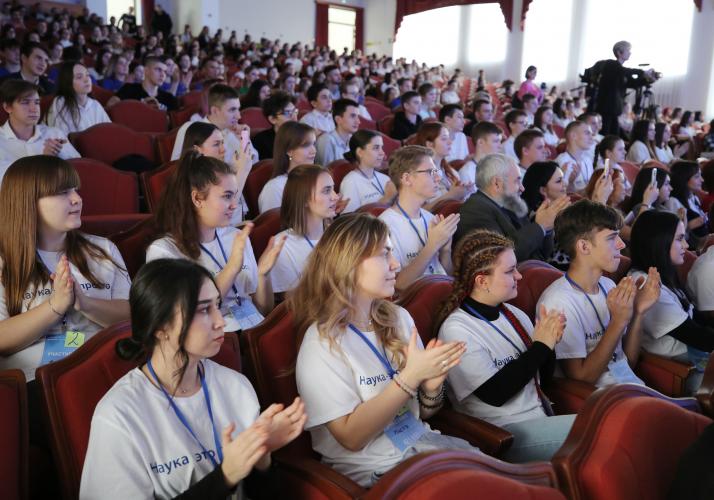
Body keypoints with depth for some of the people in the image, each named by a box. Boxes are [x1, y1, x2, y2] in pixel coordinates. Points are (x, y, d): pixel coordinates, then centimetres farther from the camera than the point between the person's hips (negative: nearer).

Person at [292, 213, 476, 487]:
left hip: (419, 442, 6)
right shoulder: (322, 344, -15)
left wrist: (432, 382, -14)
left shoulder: (398, 318, 3)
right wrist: (410, 377, -24)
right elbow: (351, 437, -18)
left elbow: (424, 412, 10)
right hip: (370, 469, -6)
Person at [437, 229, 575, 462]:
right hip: (507, 434, -7)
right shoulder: (456, 330, -12)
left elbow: (543, 377, 15)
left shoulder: (514, 314, 7)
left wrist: (550, 341, -6)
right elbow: (496, 393, -19)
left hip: (542, 418, 7)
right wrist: (541, 345, -15)